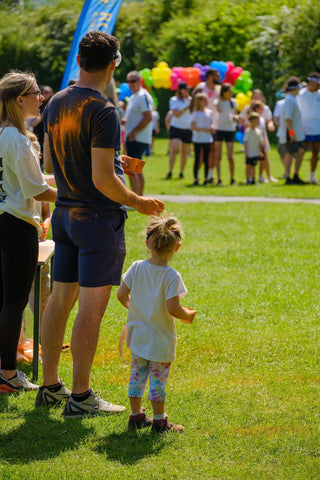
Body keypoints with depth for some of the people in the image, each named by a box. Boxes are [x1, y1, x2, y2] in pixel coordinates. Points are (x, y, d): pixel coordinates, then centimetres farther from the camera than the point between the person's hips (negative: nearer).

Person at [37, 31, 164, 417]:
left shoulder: (56, 103, 6)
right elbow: (102, 179, -22)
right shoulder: (102, 111, -18)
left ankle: (49, 386, 22)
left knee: (60, 300, 14)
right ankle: (80, 397, 1)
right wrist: (137, 202, -6)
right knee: (91, 309, -3)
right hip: (99, 217, -8)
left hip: (64, 213, 8)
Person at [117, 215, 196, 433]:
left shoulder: (137, 268, -4)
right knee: (158, 380, 4)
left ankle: (136, 415, 25)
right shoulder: (171, 276, -19)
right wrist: (188, 315, -4)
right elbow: (172, 308, -24)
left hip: (138, 335, 5)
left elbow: (121, 294, 0)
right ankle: (159, 420, 12)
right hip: (161, 340, -5)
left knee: (137, 375, 16)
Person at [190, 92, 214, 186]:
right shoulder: (195, 114, -5)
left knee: (206, 159, 5)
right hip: (198, 139, -4)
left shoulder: (209, 112, 10)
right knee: (197, 159, 0)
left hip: (207, 139, 4)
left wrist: (212, 127, -4)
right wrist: (203, 129, -18)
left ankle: (206, 179, 8)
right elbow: (192, 127, -9)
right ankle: (196, 179, 3)